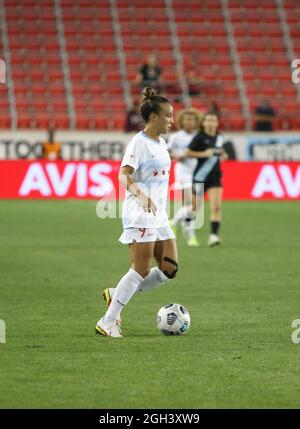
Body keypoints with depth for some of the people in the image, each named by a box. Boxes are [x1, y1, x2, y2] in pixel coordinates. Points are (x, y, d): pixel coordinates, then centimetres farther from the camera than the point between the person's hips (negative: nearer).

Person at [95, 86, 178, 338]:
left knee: (169, 269, 2)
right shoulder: (139, 142, -12)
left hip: (159, 215, 9)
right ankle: (108, 321, -4)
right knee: (142, 270, -11)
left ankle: (117, 294, 14)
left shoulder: (161, 143, 14)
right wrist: (140, 194, -41)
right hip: (140, 215, -9)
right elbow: (123, 175, -24)